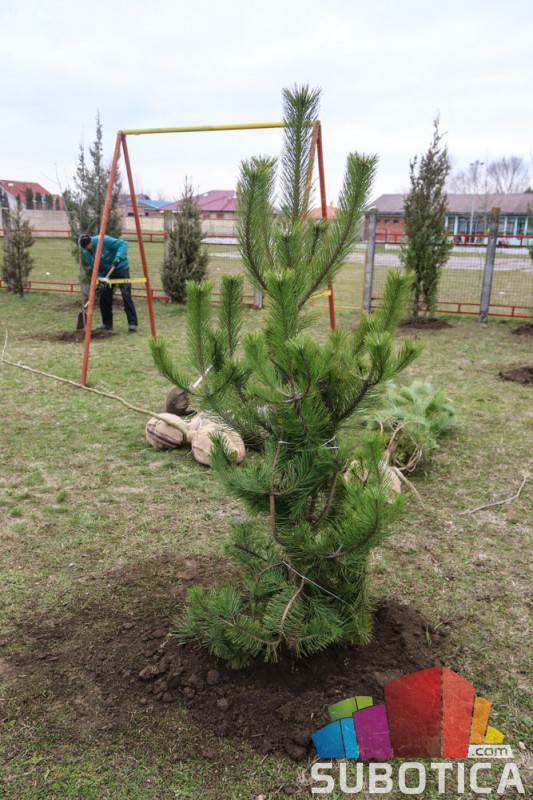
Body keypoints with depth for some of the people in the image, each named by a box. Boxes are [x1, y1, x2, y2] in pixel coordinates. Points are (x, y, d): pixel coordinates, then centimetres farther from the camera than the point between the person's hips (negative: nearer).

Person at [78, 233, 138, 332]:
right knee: (103, 295, 0)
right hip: (107, 271, 6)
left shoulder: (103, 240, -23)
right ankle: (107, 324, 12)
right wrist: (100, 277, -20)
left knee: (126, 294, -15)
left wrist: (119, 256, -40)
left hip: (120, 268, -6)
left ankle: (132, 323, -14)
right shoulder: (86, 252, -5)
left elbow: (123, 243, -25)